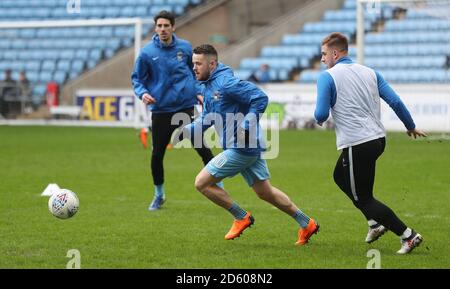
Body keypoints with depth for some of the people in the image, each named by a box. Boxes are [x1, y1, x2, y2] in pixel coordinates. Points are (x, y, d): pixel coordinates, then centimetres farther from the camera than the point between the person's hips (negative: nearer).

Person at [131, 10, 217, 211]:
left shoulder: (185, 48, 0)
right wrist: (142, 93, -16)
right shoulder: (147, 53, -6)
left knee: (203, 149, -5)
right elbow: (137, 78, 3)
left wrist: (198, 91, 4)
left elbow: (195, 71, 15)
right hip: (160, 110, 0)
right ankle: (159, 195, 25)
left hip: (186, 107, 0)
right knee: (157, 155, 4)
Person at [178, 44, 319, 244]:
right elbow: (207, 119, 22)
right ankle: (306, 224, 25)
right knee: (265, 192, 18)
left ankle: (241, 217, 5)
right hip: (249, 146, 10)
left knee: (202, 183, -6)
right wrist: (187, 131, 6)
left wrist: (247, 126, -26)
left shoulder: (226, 83, -18)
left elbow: (260, 98, -22)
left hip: (242, 148, -10)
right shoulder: (208, 87, 13)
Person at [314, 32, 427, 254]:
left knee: (362, 198, 4)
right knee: (340, 177, 29)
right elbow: (395, 102, 8)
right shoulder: (370, 73, 10)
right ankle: (375, 222, 22)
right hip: (378, 139, 8)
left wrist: (319, 118, 11)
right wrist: (411, 127, 21)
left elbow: (321, 115, -14)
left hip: (356, 145, -8)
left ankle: (408, 236, -2)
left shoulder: (327, 77, -8)